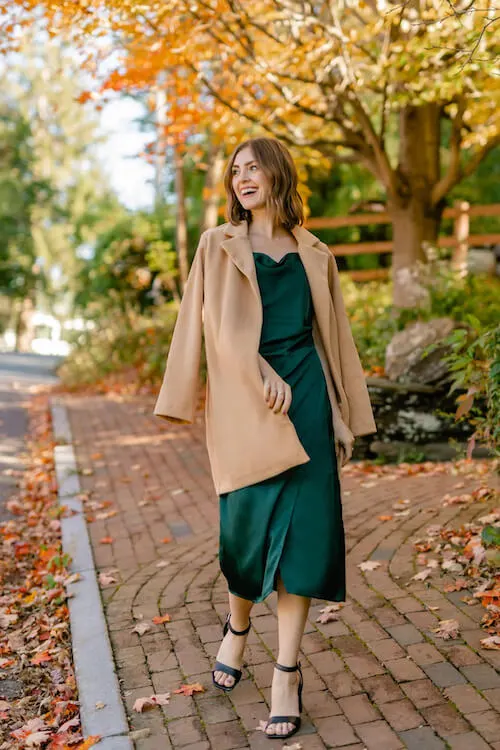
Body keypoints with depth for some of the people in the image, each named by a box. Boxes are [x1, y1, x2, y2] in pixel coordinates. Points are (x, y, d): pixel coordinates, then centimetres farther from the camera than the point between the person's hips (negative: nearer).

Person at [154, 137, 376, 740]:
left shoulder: (314, 255, 13)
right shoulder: (218, 246, 8)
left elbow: (334, 337, 15)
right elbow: (216, 323, -2)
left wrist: (345, 418, 12)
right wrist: (262, 375, -15)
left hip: (305, 399, 2)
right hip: (241, 406, -1)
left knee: (301, 528, -2)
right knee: (249, 525, 3)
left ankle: (287, 672, 8)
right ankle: (237, 627, 33)